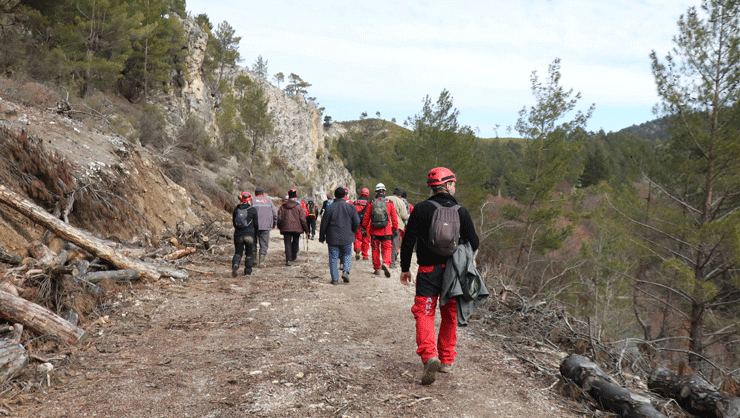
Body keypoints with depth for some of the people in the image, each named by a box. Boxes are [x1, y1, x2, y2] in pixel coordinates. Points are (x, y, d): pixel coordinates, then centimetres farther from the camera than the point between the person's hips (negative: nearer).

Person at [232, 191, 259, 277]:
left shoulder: (236, 209, 3)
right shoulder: (253, 210, -5)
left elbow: (234, 222, 9)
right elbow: (255, 224, -2)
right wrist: (255, 237, 10)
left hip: (238, 234, 2)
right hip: (249, 234, -2)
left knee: (238, 252, 8)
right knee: (249, 254, 10)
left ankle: (235, 264, -20)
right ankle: (248, 271, 13)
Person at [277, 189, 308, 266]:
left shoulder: (283, 206, 3)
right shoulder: (298, 206, -3)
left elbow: (279, 218, 5)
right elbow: (303, 219, -3)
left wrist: (279, 227, 20)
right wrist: (306, 229, 4)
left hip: (286, 228, 1)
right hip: (296, 228, -1)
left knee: (287, 244, 1)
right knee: (295, 242, 19)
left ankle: (288, 260, -10)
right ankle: (293, 256, 29)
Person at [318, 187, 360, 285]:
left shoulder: (330, 208, -6)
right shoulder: (350, 207, -2)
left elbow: (324, 224, -2)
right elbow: (356, 222, 0)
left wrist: (322, 237, 9)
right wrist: (352, 232, 17)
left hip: (333, 238, -1)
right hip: (346, 238, 1)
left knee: (333, 258, 6)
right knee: (347, 255, 16)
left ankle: (335, 279, 4)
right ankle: (345, 271, -6)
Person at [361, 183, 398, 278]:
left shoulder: (371, 204, -1)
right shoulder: (390, 203, -1)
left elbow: (366, 218, 4)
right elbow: (394, 218, 3)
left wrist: (365, 228, 15)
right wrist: (395, 229, 12)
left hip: (374, 231, 1)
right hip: (386, 232, -1)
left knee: (375, 250, 13)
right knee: (387, 249, 4)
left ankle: (377, 268, 17)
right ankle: (385, 263, -21)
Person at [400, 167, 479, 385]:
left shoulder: (421, 209, -4)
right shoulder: (461, 211, -1)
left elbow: (408, 241, -3)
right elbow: (473, 243, 3)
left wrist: (405, 268, 7)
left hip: (428, 271, -2)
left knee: (424, 314, 0)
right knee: (450, 316, 15)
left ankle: (429, 356, -20)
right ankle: (446, 360, 23)